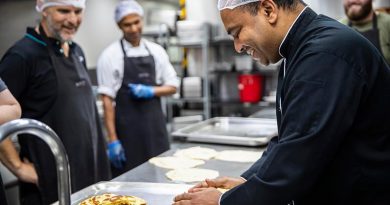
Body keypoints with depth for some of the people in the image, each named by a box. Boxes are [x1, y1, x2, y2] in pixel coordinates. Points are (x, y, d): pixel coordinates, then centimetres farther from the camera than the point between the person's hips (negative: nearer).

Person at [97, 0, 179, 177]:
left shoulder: (156, 51, 6)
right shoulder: (111, 55, -6)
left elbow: (172, 86, 11)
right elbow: (107, 100, -8)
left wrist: (150, 91, -10)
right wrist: (112, 140, -12)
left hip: (155, 125, 4)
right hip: (127, 129, -4)